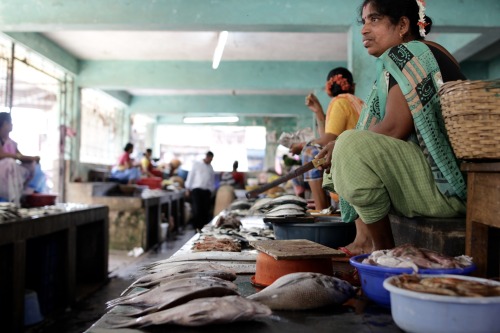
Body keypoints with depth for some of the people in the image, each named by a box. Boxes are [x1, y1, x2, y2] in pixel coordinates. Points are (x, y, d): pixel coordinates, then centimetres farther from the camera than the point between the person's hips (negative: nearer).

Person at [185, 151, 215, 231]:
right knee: (197, 210, -10)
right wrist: (188, 188, -3)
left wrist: (212, 190, 10)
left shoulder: (210, 167, 15)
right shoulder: (197, 164, 2)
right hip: (196, 189, -4)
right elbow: (191, 176, 1)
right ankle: (196, 227, 0)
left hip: (206, 191, 4)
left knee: (206, 210, 3)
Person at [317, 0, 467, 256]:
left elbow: (393, 130, -21)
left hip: (445, 184, -11)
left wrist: (341, 147, -8)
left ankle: (382, 249, -12)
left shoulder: (409, 54, -11)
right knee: (343, 149, 16)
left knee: (352, 145, -28)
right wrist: (338, 148, 3)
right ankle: (365, 238, 3)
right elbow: (386, 132, 14)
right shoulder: (403, 58, 18)